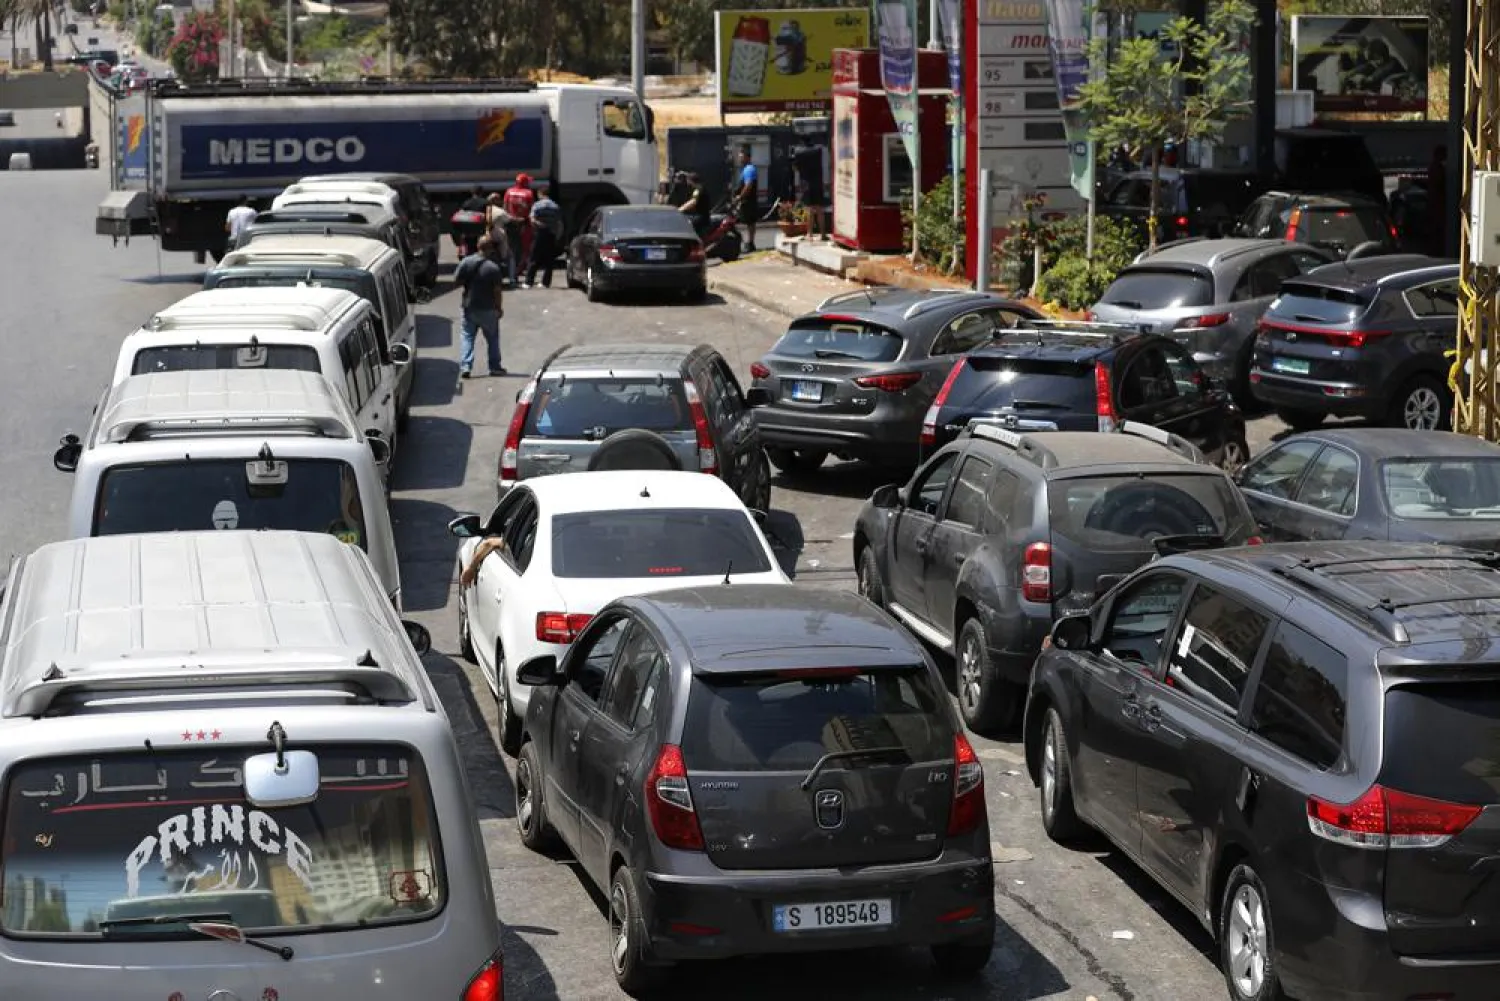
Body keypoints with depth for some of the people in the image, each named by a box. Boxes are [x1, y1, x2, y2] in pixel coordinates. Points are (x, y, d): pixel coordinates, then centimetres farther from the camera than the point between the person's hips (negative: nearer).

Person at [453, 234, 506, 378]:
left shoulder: (466, 262, -7)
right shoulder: (493, 268, -15)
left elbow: (456, 281, -4)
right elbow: (497, 290, -12)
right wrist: (499, 307, 0)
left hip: (469, 307, 2)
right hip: (488, 309, -2)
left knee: (468, 337, 9)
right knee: (492, 338, 14)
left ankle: (465, 366, -4)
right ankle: (495, 367, 19)